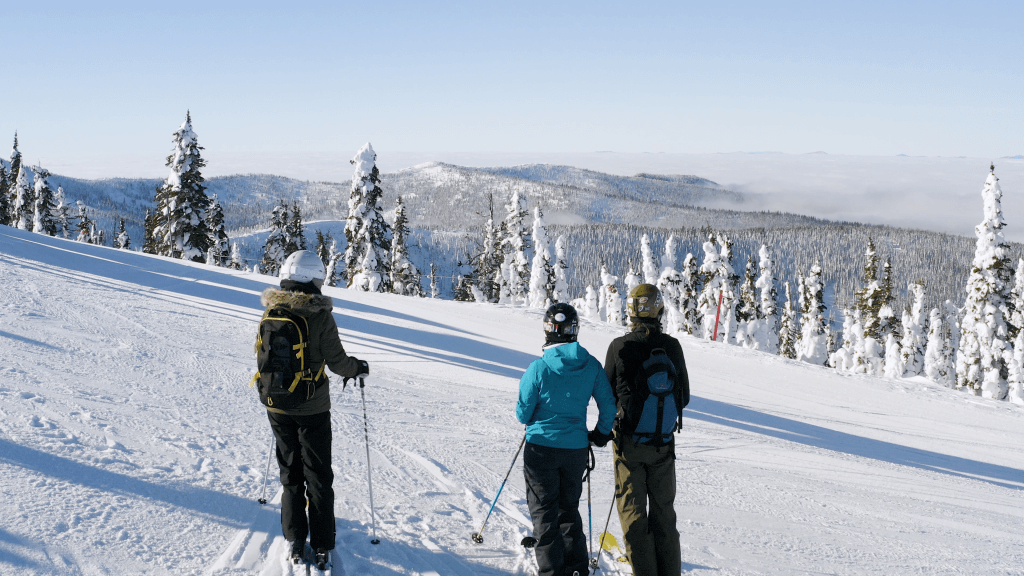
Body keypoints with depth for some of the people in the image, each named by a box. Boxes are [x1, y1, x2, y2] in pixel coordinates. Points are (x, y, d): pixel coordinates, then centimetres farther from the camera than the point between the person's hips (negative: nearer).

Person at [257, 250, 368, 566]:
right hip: (312, 409, -4)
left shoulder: (271, 313, -4)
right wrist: (359, 368, 8)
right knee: (318, 476, 10)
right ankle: (322, 544, 14)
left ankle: (295, 540, 20)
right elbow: (337, 361, -13)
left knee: (290, 474, 17)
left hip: (278, 407, 4)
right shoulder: (320, 316, -18)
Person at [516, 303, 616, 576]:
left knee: (544, 513, 8)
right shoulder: (591, 365, -6)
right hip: (576, 449, 4)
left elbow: (523, 414, -8)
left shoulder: (539, 368, -16)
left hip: (541, 447, -4)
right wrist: (601, 434, 18)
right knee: (569, 509, 20)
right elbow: (608, 405, 1)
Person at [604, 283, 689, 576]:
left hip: (629, 441, -2)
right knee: (663, 510, 15)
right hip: (664, 442, 3)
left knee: (632, 511, 6)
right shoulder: (672, 347, -6)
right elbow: (684, 397, 3)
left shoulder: (620, 347, -12)